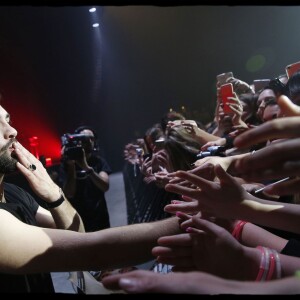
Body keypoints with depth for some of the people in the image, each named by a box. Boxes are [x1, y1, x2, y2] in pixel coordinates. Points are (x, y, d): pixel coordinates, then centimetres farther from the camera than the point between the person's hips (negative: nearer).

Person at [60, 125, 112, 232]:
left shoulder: (99, 161, 0)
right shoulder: (67, 164, -3)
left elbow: (105, 186, -16)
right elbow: (69, 194, -14)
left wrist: (86, 167, -28)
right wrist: (71, 166, -22)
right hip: (78, 220, -1)